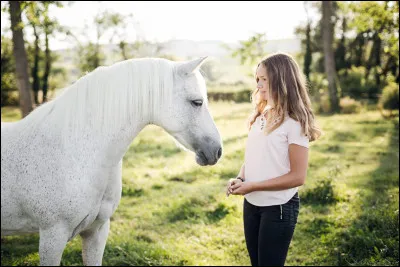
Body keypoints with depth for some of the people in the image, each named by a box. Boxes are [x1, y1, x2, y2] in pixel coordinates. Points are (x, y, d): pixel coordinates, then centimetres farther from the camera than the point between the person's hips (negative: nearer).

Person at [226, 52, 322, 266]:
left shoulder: (294, 123, -15)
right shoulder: (260, 116, 6)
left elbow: (297, 176, -18)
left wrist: (251, 186, -18)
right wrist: (239, 180, -6)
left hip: (279, 208, -7)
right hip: (251, 204, 7)